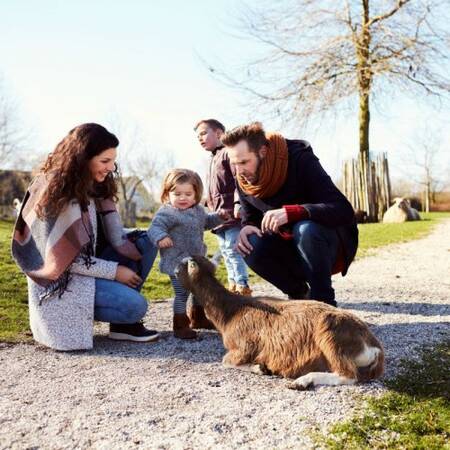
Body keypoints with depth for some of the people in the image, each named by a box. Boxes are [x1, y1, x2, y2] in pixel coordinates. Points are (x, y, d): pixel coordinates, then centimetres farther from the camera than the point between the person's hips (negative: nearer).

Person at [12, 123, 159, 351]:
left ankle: (124, 322, 0)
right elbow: (64, 259, -23)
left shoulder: (91, 185, 1)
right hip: (61, 280, -9)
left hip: (85, 263, 9)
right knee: (136, 306, -23)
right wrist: (115, 271, -17)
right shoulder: (59, 195, -24)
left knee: (145, 242, -1)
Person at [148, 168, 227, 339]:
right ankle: (180, 326, 5)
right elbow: (154, 227, -30)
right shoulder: (167, 213, -18)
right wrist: (161, 237, -50)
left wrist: (219, 216, 14)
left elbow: (205, 222, 29)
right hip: (177, 263, -9)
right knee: (182, 294, -7)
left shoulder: (198, 210, 9)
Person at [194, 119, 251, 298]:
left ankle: (242, 286, -8)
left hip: (232, 213, -10)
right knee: (226, 252, 13)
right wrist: (211, 207, 23)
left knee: (233, 250, -12)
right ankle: (233, 285, 21)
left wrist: (238, 202, -27)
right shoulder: (213, 160, 24)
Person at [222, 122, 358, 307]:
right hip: (291, 247, 5)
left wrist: (290, 212, -45)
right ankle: (298, 293, 0)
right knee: (252, 247, -24)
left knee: (306, 229, -36)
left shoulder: (301, 160, -24)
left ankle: (325, 303, -18)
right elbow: (250, 218, 7)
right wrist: (246, 228, -19)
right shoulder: (243, 181, -8)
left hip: (331, 243, -4)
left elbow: (344, 210, -32)